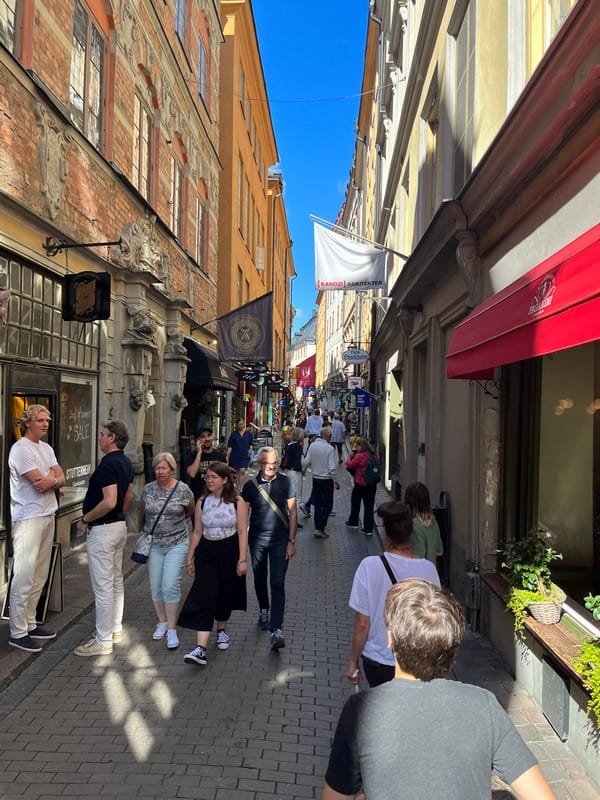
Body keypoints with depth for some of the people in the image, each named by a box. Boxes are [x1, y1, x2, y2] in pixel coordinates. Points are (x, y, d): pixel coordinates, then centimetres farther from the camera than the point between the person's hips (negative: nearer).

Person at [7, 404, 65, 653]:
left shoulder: (46, 448, 14)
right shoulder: (20, 449, -13)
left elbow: (61, 479, 8)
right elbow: (40, 483, -18)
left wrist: (51, 480, -12)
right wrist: (53, 477, 0)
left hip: (47, 516, 8)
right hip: (28, 519, -8)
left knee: (39, 576, 12)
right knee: (24, 577, -5)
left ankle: (29, 624, 22)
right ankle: (17, 632, 4)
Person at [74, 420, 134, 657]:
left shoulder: (107, 464, -21)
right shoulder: (125, 462, 8)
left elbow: (109, 502, -28)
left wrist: (85, 519, -16)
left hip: (102, 529, -10)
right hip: (119, 526, 10)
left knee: (103, 586, -2)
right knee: (116, 581, 18)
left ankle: (103, 641, 6)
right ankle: (115, 629, 30)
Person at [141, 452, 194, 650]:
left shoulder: (183, 489, -7)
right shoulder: (148, 489, 0)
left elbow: (190, 511, 9)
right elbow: (142, 511, 16)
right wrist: (147, 529, 13)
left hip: (176, 544, -3)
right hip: (154, 545, 3)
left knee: (170, 586, -9)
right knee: (156, 587, 10)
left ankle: (171, 630, 2)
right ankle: (162, 623, 28)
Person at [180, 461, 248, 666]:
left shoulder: (236, 502, -7)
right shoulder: (202, 502, 2)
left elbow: (242, 532, -7)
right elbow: (197, 532, 7)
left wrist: (242, 559, -11)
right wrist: (190, 557, 6)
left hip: (229, 551, -1)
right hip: (206, 552, 2)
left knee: (225, 594, 12)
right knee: (203, 597, -8)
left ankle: (222, 630, 40)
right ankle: (200, 648, -12)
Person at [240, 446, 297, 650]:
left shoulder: (285, 482, -6)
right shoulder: (250, 485, -4)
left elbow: (292, 513, -3)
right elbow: (244, 515, 3)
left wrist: (291, 541, -6)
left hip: (280, 540, -2)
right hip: (257, 539, 2)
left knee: (277, 584, -7)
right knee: (259, 579, 18)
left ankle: (276, 630, -6)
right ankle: (264, 611, 44)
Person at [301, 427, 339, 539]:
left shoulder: (312, 446, -3)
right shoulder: (329, 448, -17)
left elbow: (306, 461, 0)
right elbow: (332, 468, -17)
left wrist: (303, 469, 22)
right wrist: (336, 482, -6)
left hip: (315, 478, 5)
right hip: (327, 480, -5)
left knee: (317, 504, 15)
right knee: (327, 505, 6)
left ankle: (317, 528, 18)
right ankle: (320, 529, 1)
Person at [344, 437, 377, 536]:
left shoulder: (359, 456, -19)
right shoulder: (372, 455, 3)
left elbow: (350, 465, -11)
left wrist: (349, 458, 6)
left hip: (360, 484, -5)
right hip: (372, 484, 5)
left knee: (355, 503, 19)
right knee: (369, 506, 8)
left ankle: (353, 522, 36)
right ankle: (368, 529, 9)